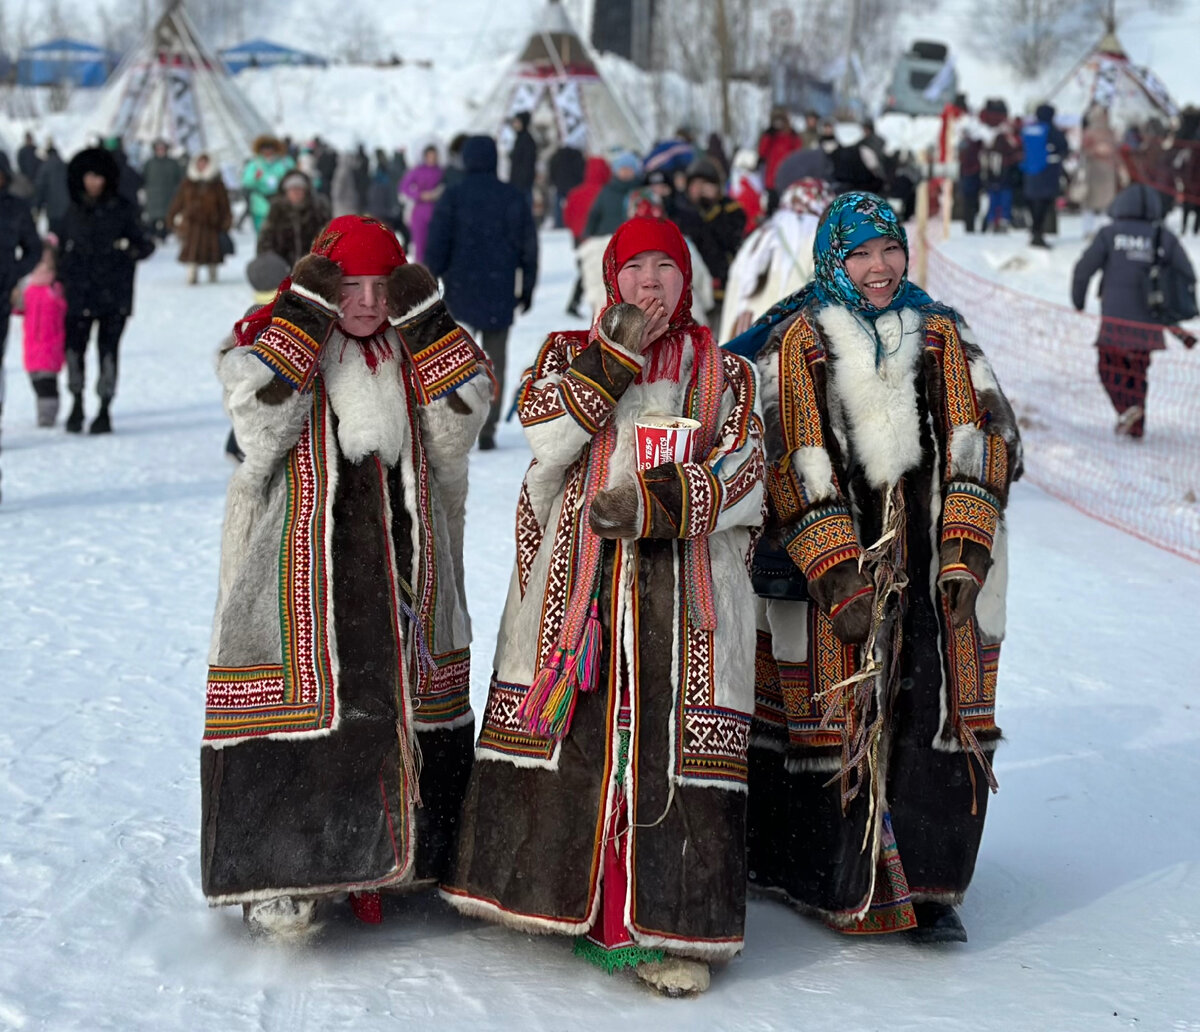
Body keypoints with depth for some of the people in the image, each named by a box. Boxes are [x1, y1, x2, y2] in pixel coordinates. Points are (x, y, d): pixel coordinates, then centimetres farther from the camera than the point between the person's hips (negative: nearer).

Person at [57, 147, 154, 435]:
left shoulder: (123, 211, 2)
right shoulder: (74, 212, 12)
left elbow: (143, 243, 2)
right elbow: (64, 250, 20)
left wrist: (132, 250, -19)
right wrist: (60, 279, 11)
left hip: (113, 293, -3)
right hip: (79, 292, 3)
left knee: (108, 350, -6)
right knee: (74, 347, -1)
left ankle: (104, 411, 3)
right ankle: (77, 404, 17)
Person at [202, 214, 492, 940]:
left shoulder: (418, 350, 11)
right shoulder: (275, 343, 0)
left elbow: (459, 425, -4)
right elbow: (261, 423, -19)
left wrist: (428, 324, -8)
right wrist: (303, 318, -18)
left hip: (403, 570, 4)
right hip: (302, 571, -4)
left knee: (402, 702, 9)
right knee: (300, 714, -7)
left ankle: (401, 852, 24)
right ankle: (284, 876, 0)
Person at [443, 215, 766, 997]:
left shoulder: (723, 373, 13)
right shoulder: (571, 354, 14)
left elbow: (742, 476, 0)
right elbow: (547, 431, -6)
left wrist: (651, 504, -14)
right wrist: (617, 353, -11)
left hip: (682, 587, -1)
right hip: (577, 578, 1)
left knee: (672, 744, -6)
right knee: (577, 731, 0)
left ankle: (672, 926, -2)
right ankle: (572, 896, 14)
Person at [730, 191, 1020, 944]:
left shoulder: (941, 335, 10)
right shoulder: (799, 342, 0)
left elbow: (981, 438, 5)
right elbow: (795, 463, -7)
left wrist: (965, 556, -6)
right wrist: (838, 577, -14)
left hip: (935, 563, 3)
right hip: (827, 562, -3)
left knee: (943, 723, -3)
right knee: (832, 718, -3)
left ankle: (930, 885, 9)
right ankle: (834, 878, 12)